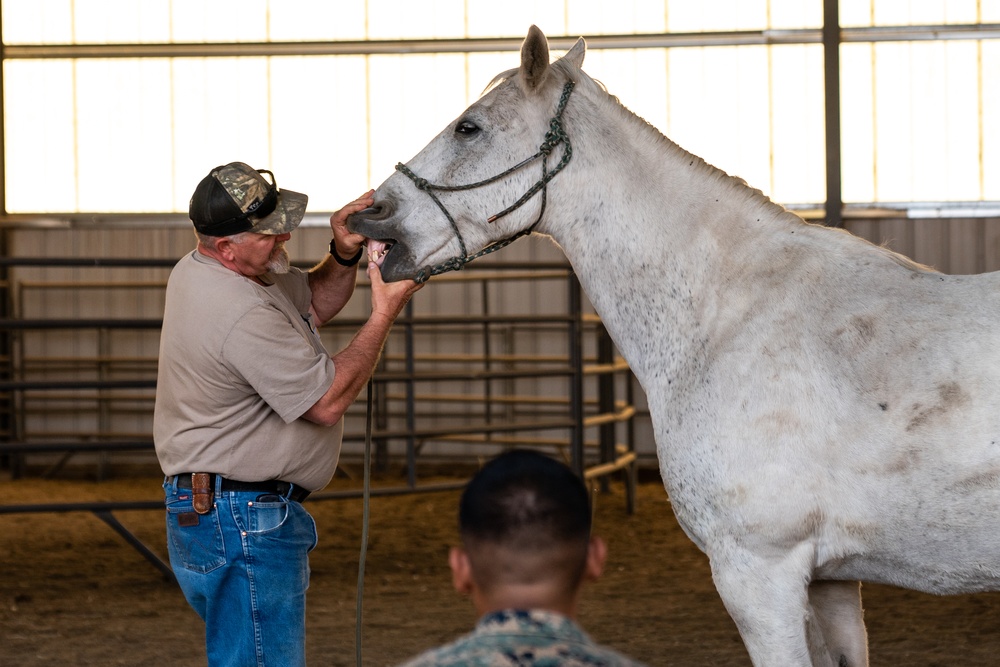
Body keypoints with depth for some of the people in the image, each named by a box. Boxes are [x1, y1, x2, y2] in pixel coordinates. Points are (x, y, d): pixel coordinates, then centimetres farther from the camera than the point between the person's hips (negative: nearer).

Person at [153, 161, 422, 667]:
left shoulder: (197, 269, 7)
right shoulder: (243, 316, -26)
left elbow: (313, 303, 19)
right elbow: (327, 401, -19)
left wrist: (344, 255, -1)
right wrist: (384, 315, -13)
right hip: (243, 524, -11)